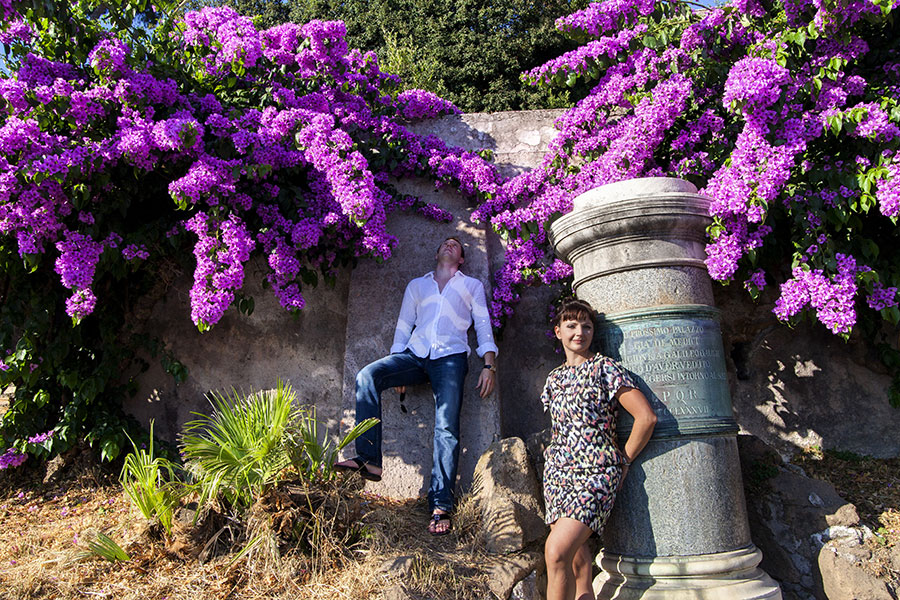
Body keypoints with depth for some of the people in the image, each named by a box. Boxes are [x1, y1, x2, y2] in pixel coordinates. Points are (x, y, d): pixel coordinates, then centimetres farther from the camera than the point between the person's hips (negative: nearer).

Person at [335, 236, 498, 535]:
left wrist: (489, 366, 0)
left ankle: (441, 505, -18)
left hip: (450, 356, -2)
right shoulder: (417, 284, 28)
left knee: (446, 426, -18)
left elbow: (483, 326, 14)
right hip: (415, 354, 3)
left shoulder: (472, 286, 23)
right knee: (367, 375, -25)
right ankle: (369, 460, -29)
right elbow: (403, 326, 21)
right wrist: (396, 368, 10)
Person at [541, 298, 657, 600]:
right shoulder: (555, 377, 13)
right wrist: (556, 458, 14)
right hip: (557, 472, 6)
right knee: (576, 557, 6)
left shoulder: (604, 368, -5)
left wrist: (624, 460, -4)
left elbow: (646, 417, -10)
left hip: (595, 471, -6)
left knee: (557, 551, -18)